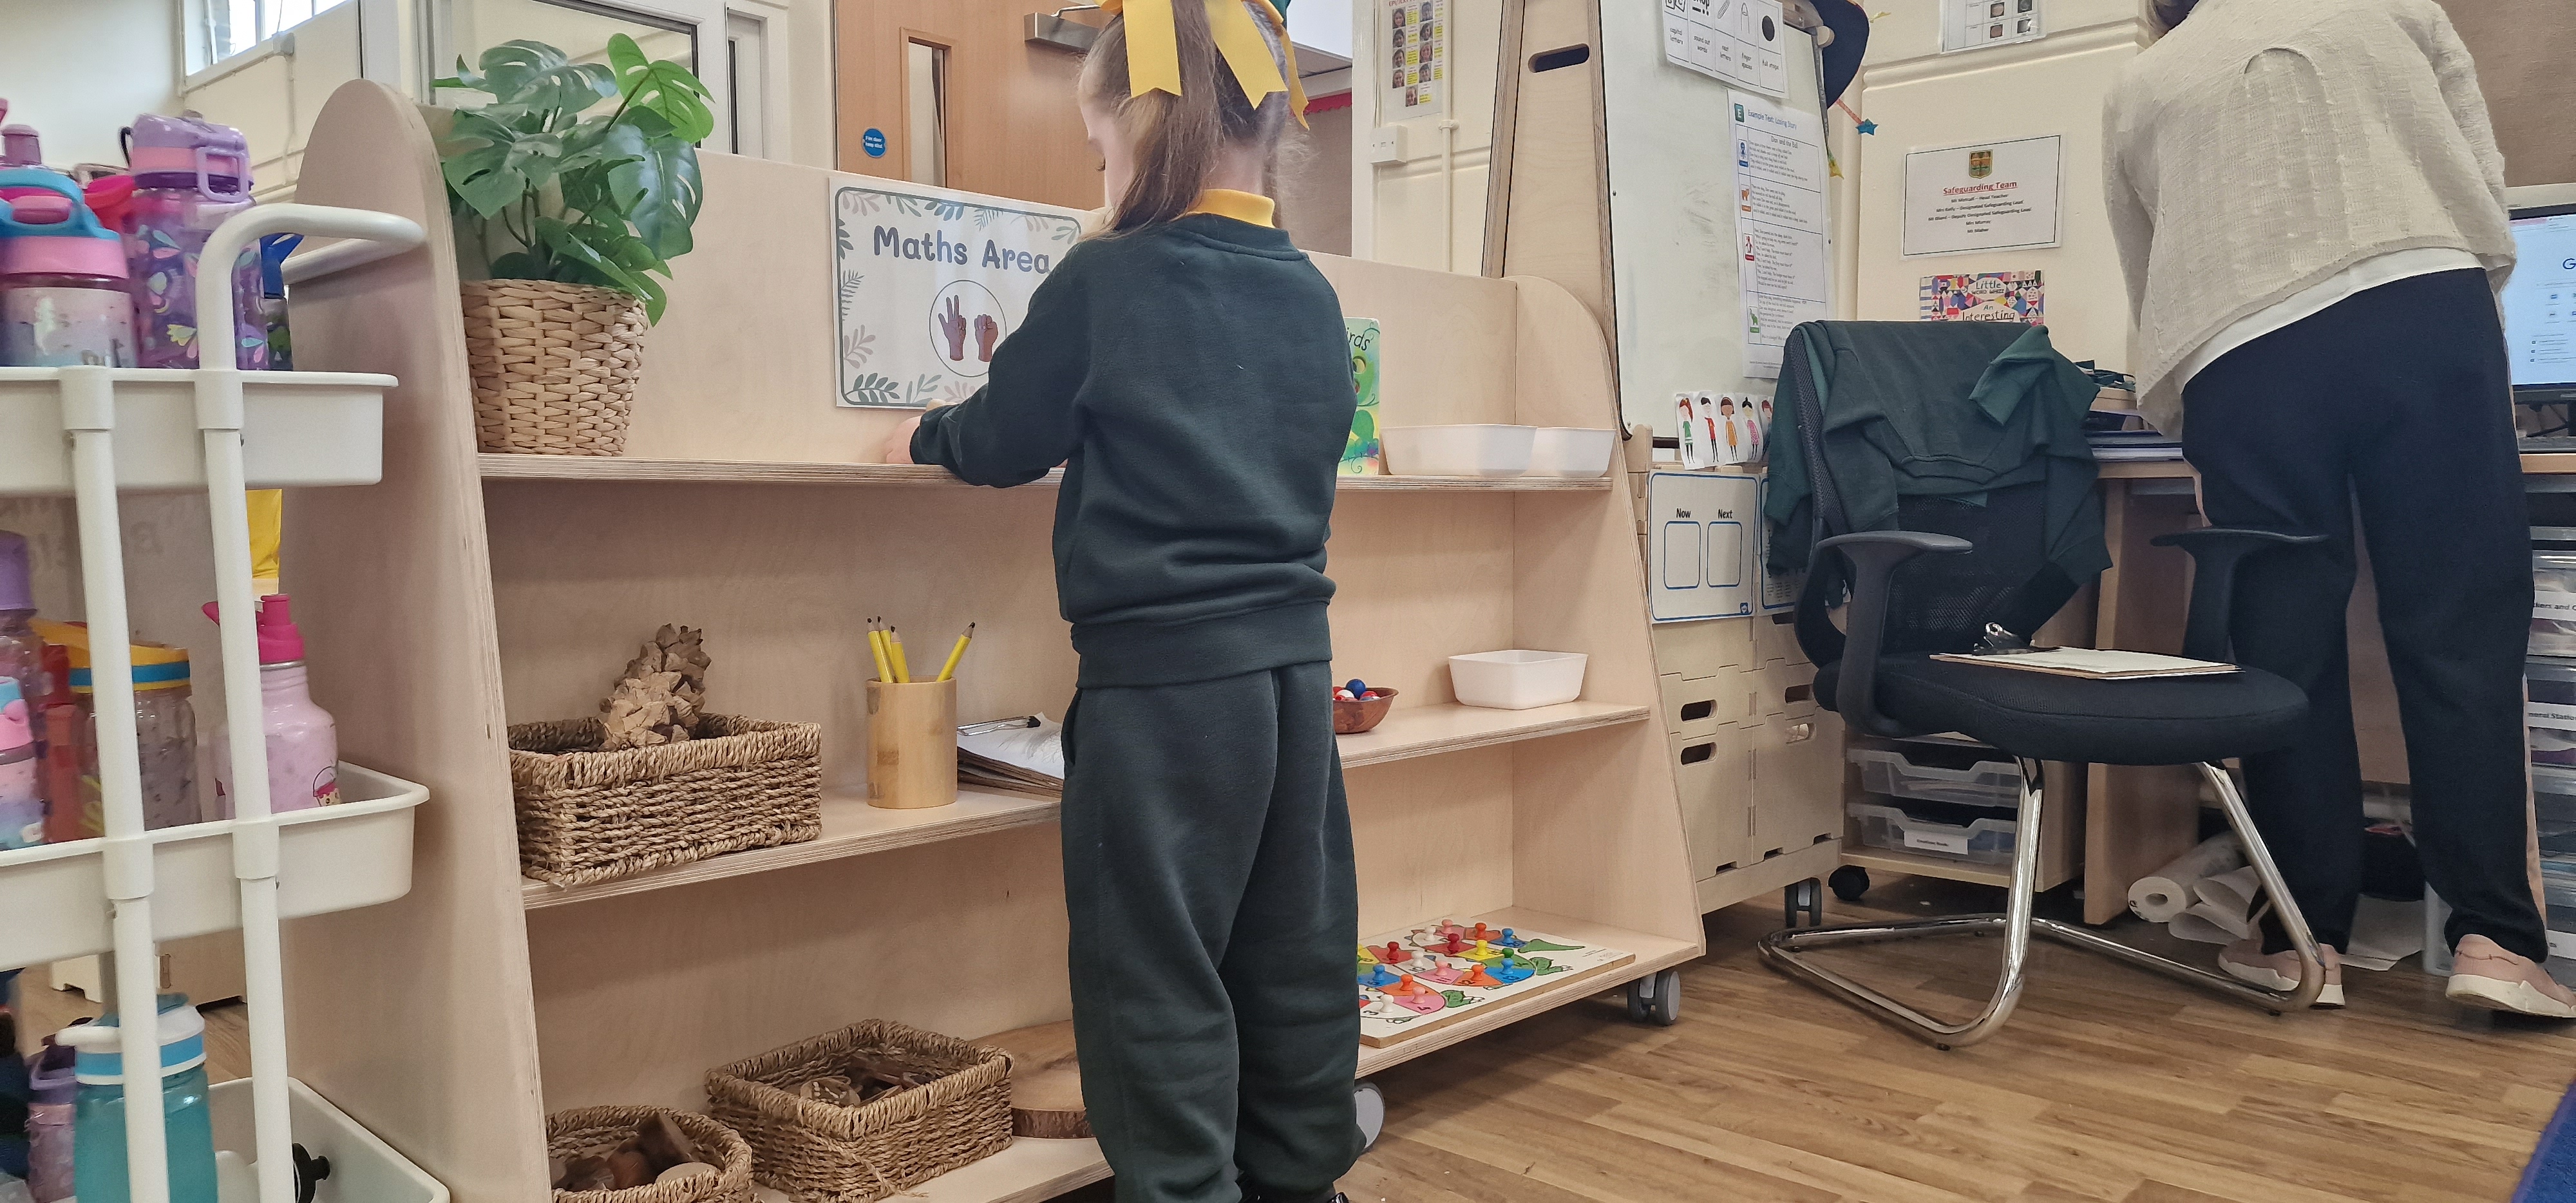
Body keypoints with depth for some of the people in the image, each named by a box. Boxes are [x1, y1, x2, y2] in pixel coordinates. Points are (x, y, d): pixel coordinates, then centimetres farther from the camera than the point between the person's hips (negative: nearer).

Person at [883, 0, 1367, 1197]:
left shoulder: (1105, 281, -9)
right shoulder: (1309, 293, 7)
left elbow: (997, 441, 1)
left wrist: (919, 436, 23)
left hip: (1160, 666, -6)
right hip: (1295, 654, 7)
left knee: (1156, 969, 4)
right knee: (1294, 948, 15)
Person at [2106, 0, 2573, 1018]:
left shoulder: (2137, 89, 25)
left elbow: (2150, 299, 26)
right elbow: (2488, 189, 18)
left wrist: (2177, 418, 39)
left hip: (2244, 357, 0)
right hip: (2428, 310, 0)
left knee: (2285, 651, 5)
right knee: (2462, 633, 2)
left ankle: (2307, 938, 9)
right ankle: (2493, 938, -1)